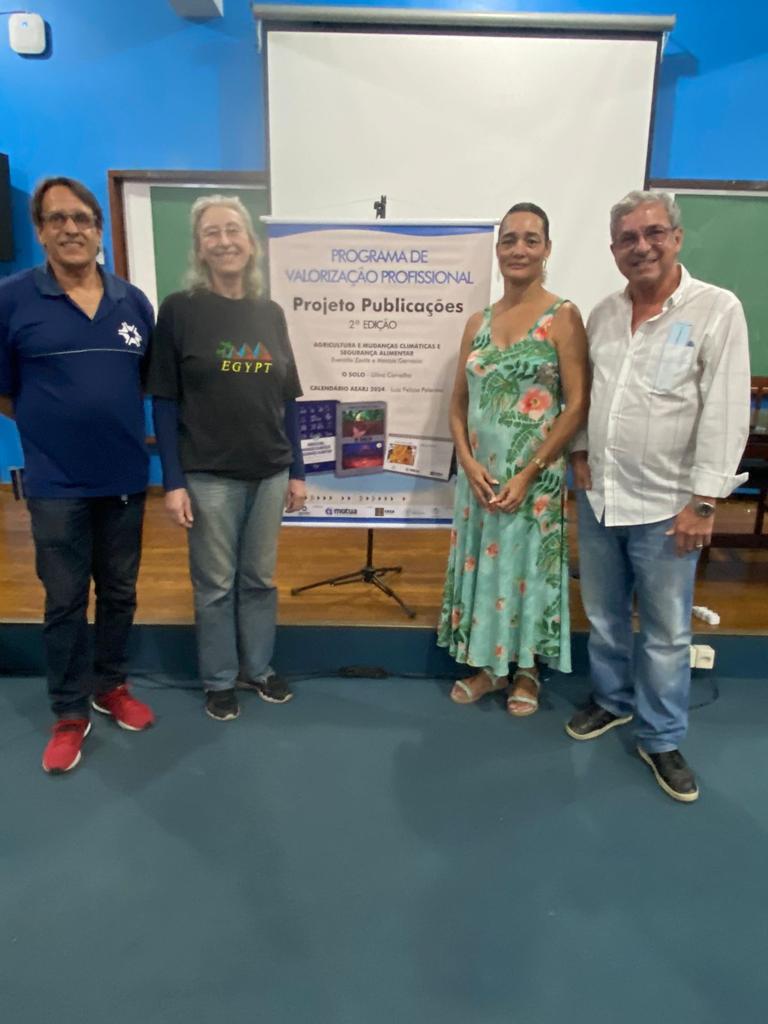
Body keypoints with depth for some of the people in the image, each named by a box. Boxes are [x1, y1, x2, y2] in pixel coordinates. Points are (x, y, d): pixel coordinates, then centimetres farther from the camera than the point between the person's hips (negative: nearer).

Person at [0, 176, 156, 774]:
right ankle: (70, 712, 26)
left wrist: (118, 428, 7)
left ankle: (110, 686, 35)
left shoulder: (134, 302, 3)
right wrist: (57, 426, 1)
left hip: (126, 478, 3)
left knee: (120, 594, 15)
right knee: (65, 602, 8)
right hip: (56, 484, -3)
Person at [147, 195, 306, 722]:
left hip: (270, 473, 4)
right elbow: (165, 401, -6)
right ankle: (219, 680, 27)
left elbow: (287, 399, 8)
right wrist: (173, 482, -10)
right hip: (209, 476, -3)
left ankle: (260, 668, 33)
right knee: (215, 584, 9)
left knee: (260, 579, 15)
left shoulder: (270, 312, 7)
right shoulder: (180, 309, -5)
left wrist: (296, 471, 7)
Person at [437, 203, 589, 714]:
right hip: (479, 474, 4)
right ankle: (488, 664, 32)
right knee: (482, 562, 12)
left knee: (528, 564, 7)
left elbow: (578, 405, -11)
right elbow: (459, 403, 8)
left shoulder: (563, 316, -6)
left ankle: (527, 670, 29)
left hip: (535, 475, -4)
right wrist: (469, 463, -7)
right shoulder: (478, 322, 8)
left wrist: (527, 474, -15)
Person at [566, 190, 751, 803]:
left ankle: (662, 739, 26)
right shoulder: (603, 314, 8)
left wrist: (703, 501, -16)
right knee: (604, 614, 18)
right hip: (597, 497, 5)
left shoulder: (717, 310, -8)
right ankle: (612, 700, 40)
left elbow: (726, 413, -12)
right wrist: (580, 453, 4)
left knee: (666, 631, 7)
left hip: (665, 505, -4)